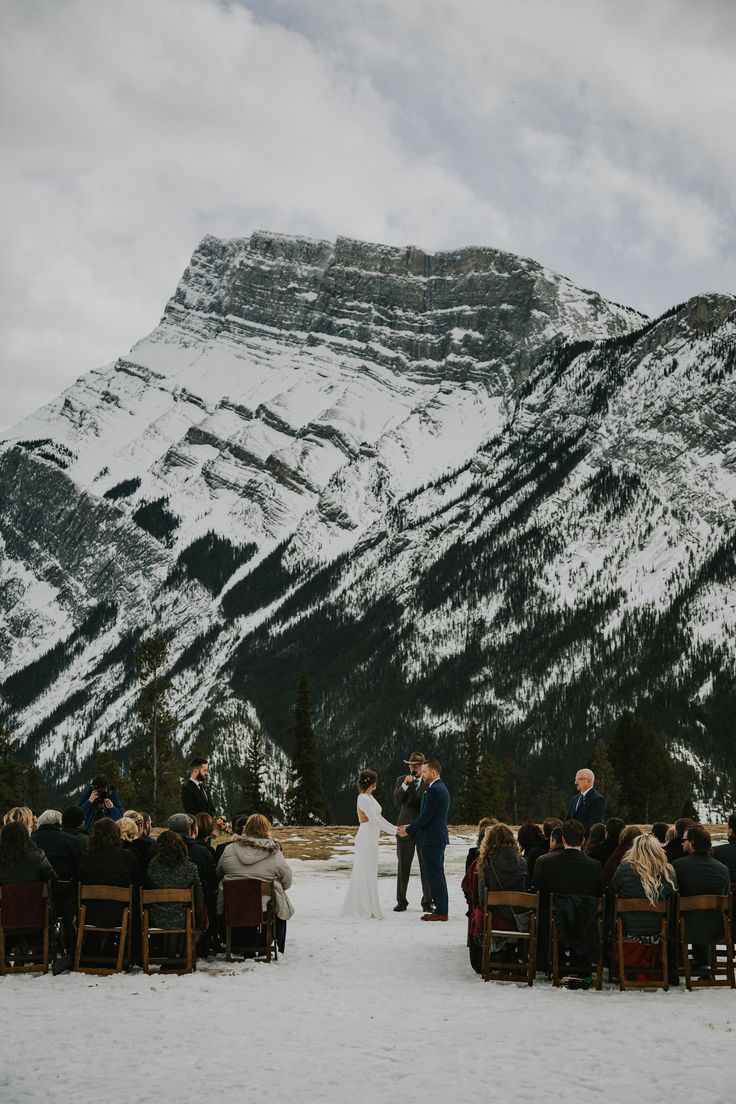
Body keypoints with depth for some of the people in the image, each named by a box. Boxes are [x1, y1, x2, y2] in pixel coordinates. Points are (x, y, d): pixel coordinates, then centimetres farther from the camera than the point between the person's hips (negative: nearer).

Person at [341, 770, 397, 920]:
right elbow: (374, 820, -20)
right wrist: (394, 831, -17)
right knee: (366, 873, -4)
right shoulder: (363, 798, -15)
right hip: (366, 838, -10)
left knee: (368, 873, 12)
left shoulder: (369, 797, 15)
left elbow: (379, 817, 17)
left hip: (371, 839, 10)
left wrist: (394, 828, 11)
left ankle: (357, 908, 18)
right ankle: (366, 910, 1)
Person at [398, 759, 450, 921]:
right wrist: (411, 827, 14)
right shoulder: (441, 788, 15)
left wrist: (408, 830, -9)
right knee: (437, 875, 13)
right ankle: (441, 909, 18)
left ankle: (440, 912, -3)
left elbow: (426, 817, -20)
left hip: (431, 840, -10)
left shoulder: (434, 790, -18)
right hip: (438, 838, 10)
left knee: (435, 875, -6)